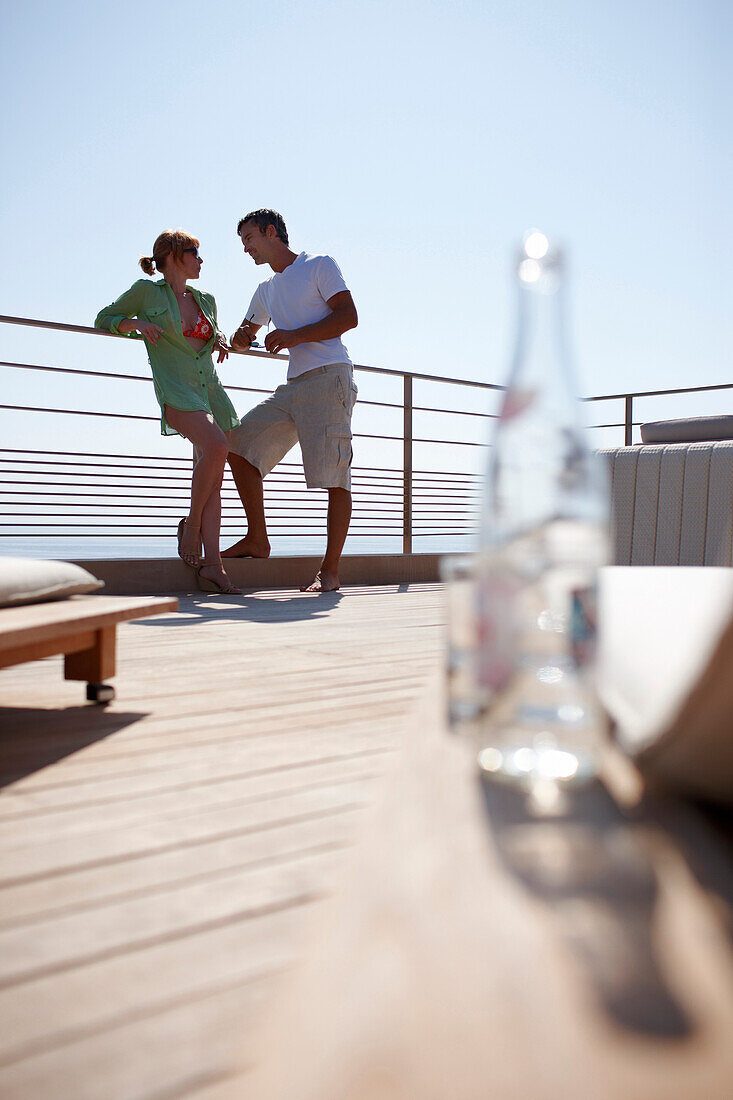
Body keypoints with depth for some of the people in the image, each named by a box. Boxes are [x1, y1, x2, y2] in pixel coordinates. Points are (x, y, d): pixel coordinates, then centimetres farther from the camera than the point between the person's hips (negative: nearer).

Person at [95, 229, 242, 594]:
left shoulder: (205, 301, 19)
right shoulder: (146, 291, 5)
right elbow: (103, 319, 12)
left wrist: (221, 342, 13)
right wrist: (137, 323, -7)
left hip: (211, 391, 6)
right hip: (176, 391, -6)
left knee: (214, 480, -6)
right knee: (217, 446, -32)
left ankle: (211, 564, -10)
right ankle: (191, 523, -11)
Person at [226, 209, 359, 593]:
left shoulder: (319, 265, 5)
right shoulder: (266, 290, 26)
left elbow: (348, 316, -7)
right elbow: (246, 335, 37)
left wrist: (294, 335, -14)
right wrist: (239, 338, 11)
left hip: (329, 377, -8)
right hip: (293, 386, 8)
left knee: (334, 476, -12)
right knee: (239, 445, 3)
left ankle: (330, 571, -10)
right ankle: (257, 540, 10)